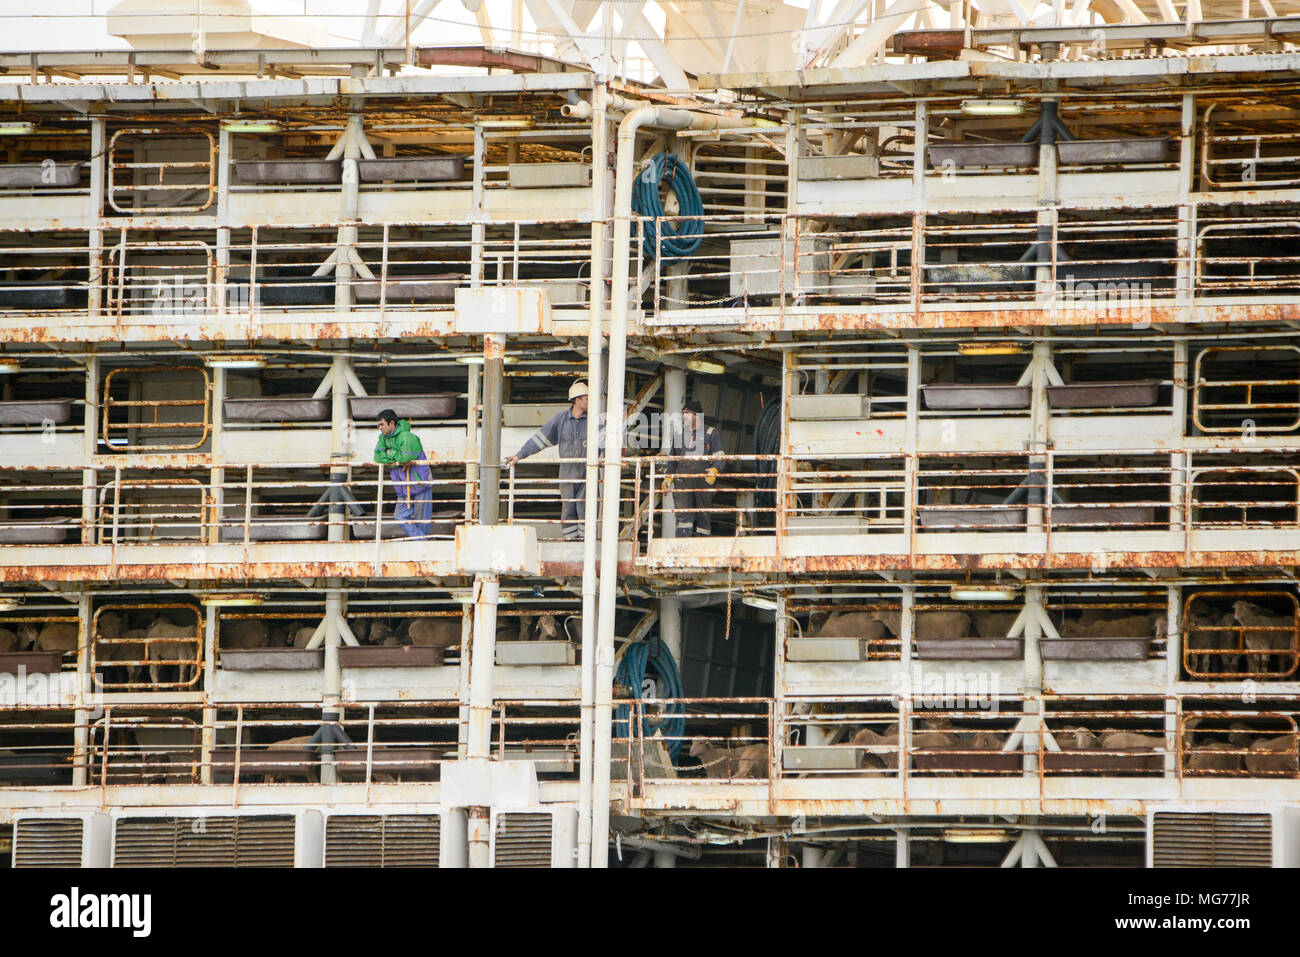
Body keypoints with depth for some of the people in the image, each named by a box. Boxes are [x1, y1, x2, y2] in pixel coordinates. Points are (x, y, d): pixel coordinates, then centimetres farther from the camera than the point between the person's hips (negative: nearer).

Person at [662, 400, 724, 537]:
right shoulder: (678, 433, 19)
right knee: (683, 515, -10)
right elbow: (672, 458, 26)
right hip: (682, 480, 2)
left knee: (703, 516, 1)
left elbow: (719, 457, 3)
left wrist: (714, 471, -17)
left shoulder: (711, 433, 7)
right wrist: (668, 476, 13)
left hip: (703, 480, -2)